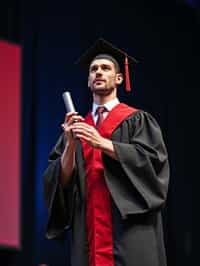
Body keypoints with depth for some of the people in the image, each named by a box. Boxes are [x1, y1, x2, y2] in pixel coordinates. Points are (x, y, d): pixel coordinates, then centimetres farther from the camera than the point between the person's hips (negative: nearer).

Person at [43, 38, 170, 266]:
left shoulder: (137, 120, 8)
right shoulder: (76, 127, 18)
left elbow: (151, 159, -8)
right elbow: (61, 180, 9)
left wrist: (102, 143, -14)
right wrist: (71, 145, -9)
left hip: (129, 224, -3)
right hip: (88, 229, 3)